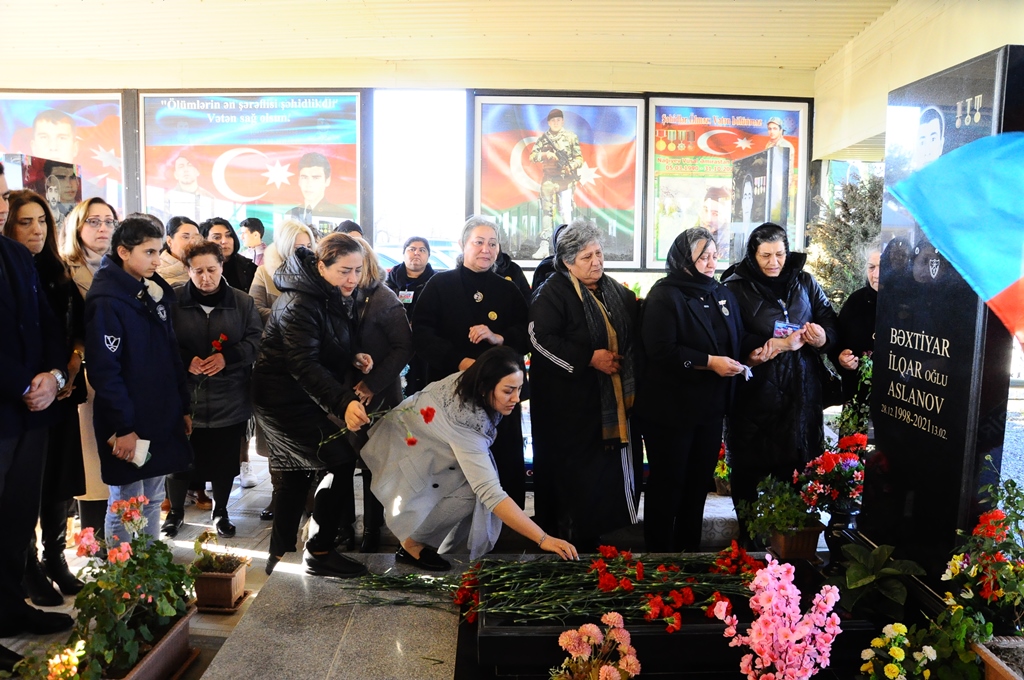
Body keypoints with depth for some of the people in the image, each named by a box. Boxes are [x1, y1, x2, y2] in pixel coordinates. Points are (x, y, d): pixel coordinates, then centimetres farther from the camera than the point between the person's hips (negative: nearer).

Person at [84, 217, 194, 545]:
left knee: (153, 499, 17)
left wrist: (183, 407, 14)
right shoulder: (106, 300, -15)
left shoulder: (155, 293, 11)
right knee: (125, 505, 5)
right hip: (128, 425, -8)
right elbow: (104, 370, -19)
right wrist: (123, 427, -20)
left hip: (162, 419, 8)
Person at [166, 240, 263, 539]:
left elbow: (255, 340, -1)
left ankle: (221, 511, 33)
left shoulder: (242, 302, 1)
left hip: (230, 401, 1)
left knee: (224, 460, 12)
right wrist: (186, 361, -18)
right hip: (183, 399, -1)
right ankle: (175, 511, 33)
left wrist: (227, 357, -17)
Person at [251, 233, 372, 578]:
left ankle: (279, 557, 28)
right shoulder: (299, 304, -25)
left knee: (297, 475, 16)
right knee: (340, 461, -13)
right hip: (285, 397, -10)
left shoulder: (336, 297, 3)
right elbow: (304, 364, -35)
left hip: (300, 396, 10)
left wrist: (353, 357, -6)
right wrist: (343, 403, -48)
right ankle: (319, 552, -1)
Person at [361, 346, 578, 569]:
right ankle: (411, 545, -3)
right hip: (399, 450, -8)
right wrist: (544, 539, -45)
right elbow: (491, 493, -44)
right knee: (469, 492, -24)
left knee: (478, 476, -12)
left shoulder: (467, 381, -19)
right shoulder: (466, 423, -40)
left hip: (418, 436, 8)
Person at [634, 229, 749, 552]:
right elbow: (660, 350, -22)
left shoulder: (723, 294, 11)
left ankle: (689, 549, 30)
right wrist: (709, 362, -22)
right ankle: (659, 554, 20)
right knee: (667, 483, 5)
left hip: (711, 407, 7)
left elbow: (737, 340, 18)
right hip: (671, 410, -7)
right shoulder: (665, 296, -11)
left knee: (699, 482, 14)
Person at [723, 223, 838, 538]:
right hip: (755, 391, -3)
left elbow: (830, 321, 10)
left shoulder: (804, 282, 9)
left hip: (800, 392, 3)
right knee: (750, 464, 5)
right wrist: (779, 344, -19)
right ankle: (749, 530, 21)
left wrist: (823, 335, -13)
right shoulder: (736, 287, -4)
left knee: (793, 462, 8)